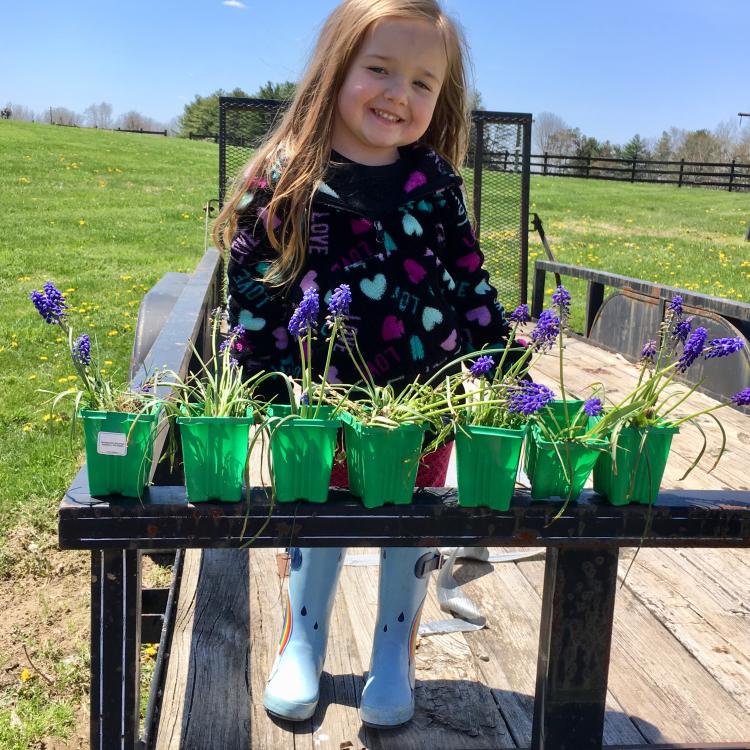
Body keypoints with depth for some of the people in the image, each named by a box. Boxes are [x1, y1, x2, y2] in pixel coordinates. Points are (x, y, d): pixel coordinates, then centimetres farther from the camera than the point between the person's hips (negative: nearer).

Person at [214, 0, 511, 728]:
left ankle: (394, 654, 36)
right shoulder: (285, 179, -7)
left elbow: (470, 282, 7)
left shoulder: (435, 183, 0)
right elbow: (251, 284, -5)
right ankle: (302, 647, 35)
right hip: (320, 401, -2)